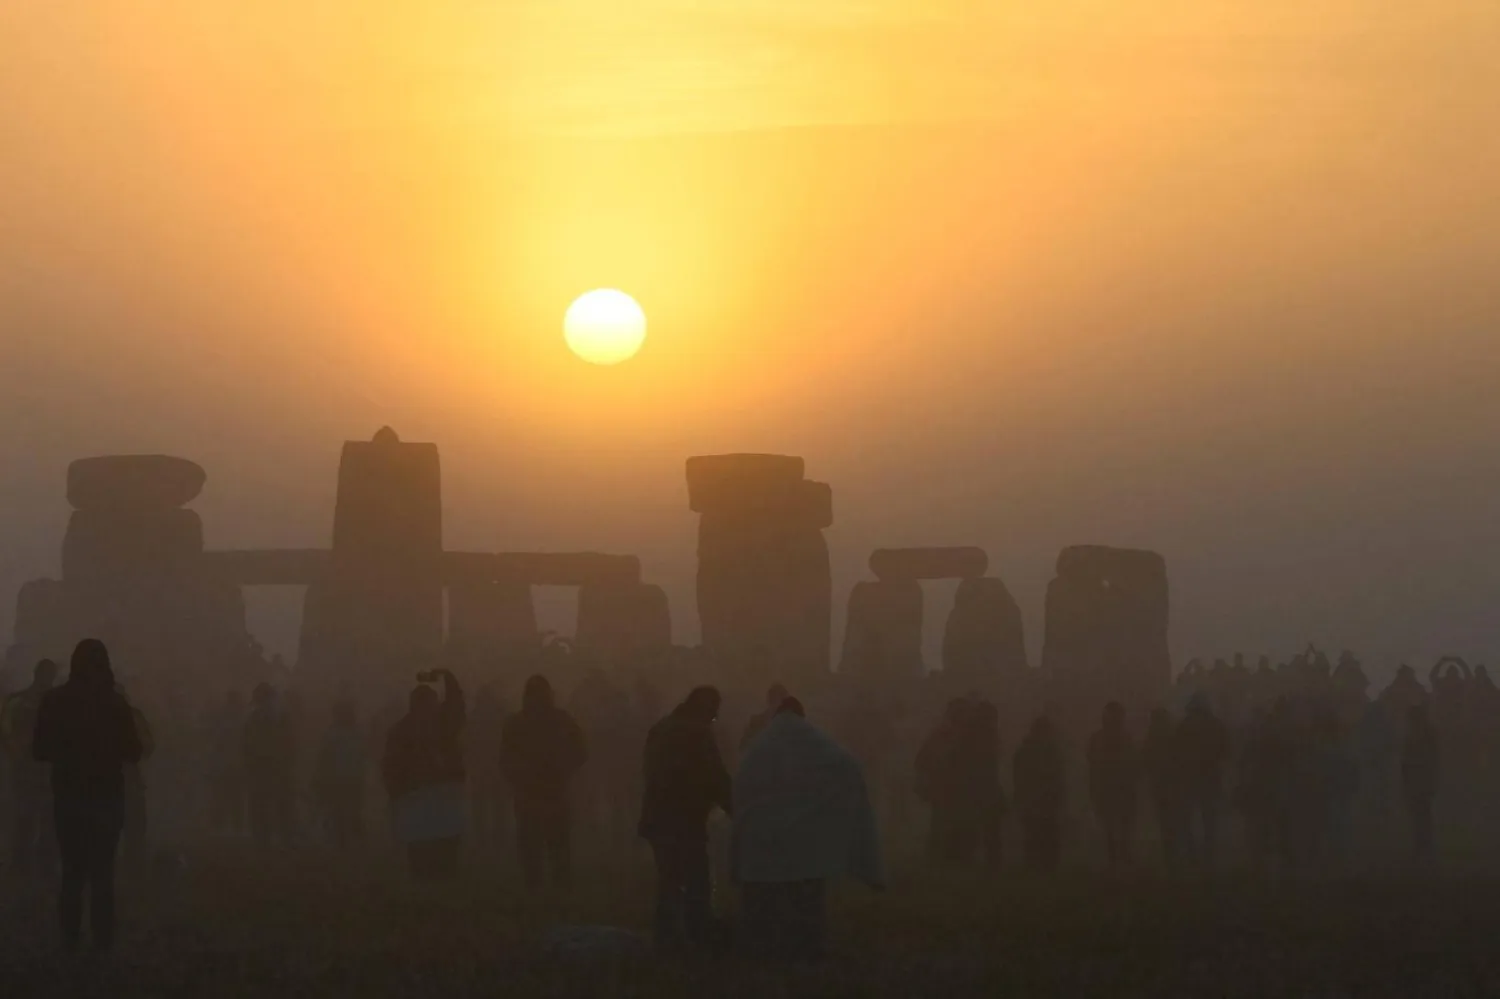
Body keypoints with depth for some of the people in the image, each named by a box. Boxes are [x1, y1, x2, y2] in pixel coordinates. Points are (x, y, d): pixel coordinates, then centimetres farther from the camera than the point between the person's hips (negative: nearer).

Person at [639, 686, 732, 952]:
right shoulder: (699, 732, -10)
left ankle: (668, 936, 10)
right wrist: (734, 808, -2)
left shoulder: (661, 729, 14)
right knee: (697, 880, -2)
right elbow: (716, 776, -11)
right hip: (686, 816, -7)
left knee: (668, 878, 11)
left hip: (658, 815, 7)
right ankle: (700, 936, -3)